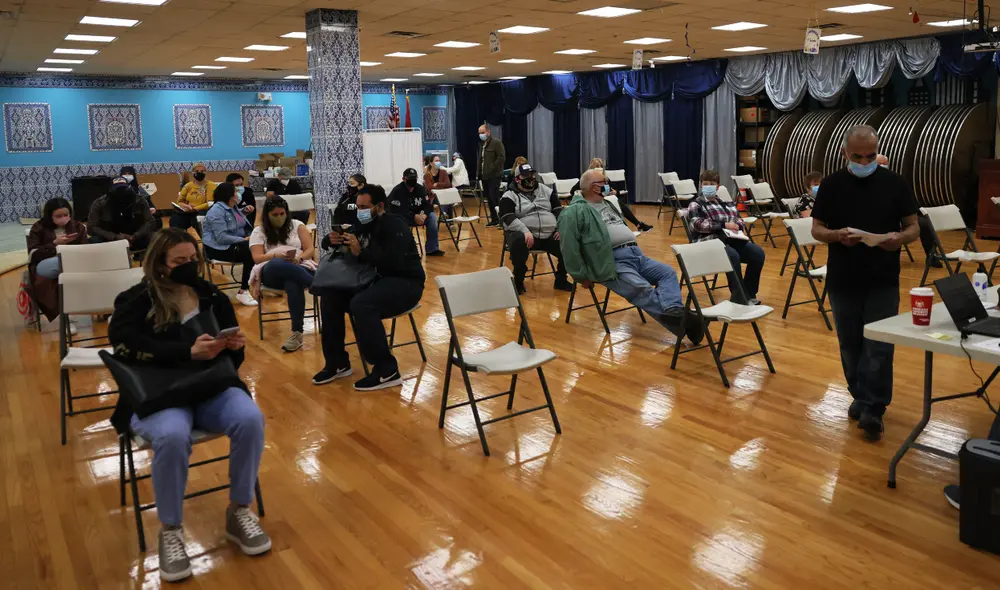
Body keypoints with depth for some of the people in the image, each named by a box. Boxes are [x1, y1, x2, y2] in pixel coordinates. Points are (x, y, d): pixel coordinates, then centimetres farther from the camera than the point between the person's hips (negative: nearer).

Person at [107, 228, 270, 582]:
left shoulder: (212, 297, 14)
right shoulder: (137, 301, 3)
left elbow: (231, 357, 19)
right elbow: (127, 345, -16)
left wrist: (234, 345, -7)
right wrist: (188, 351, -25)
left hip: (211, 388, 4)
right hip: (158, 393, -3)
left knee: (250, 419, -27)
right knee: (172, 436, -37)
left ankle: (239, 512, -6)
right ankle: (170, 530, -13)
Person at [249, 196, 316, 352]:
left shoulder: (297, 225, 15)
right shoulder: (259, 231, 13)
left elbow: (310, 249, 8)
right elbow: (257, 258, 3)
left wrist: (299, 258, -13)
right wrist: (276, 255, -15)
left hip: (299, 268, 0)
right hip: (272, 273, 0)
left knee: (293, 285, -39)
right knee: (277, 264, -41)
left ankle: (297, 332, -39)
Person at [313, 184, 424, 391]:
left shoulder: (395, 226, -15)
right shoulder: (363, 225, 10)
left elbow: (393, 263, -30)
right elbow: (326, 243, 16)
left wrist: (360, 252, -27)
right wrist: (331, 240, -8)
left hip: (405, 283, -9)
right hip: (375, 280, 9)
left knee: (361, 304, -34)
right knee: (330, 296, -4)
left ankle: (387, 372, -26)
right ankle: (337, 363, 7)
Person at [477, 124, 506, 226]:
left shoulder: (496, 143, -6)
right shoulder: (481, 144, 18)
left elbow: (501, 157, -14)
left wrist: (491, 169, -17)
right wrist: (478, 173, 14)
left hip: (494, 176, -8)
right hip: (484, 176, 8)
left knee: (494, 198, -14)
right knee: (489, 199, 9)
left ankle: (501, 219, -9)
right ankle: (494, 219, 15)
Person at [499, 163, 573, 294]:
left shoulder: (545, 190, 17)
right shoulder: (509, 196, 3)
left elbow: (558, 210, 15)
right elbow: (508, 219, -11)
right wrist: (525, 231, -26)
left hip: (550, 234, 4)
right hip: (523, 234, -4)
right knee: (518, 242, -39)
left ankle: (561, 280, 4)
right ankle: (518, 281, -17)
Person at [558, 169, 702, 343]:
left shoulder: (609, 203, 26)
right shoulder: (576, 211, -2)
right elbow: (569, 246, -11)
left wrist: (635, 250, 21)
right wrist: (582, 275, -11)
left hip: (636, 254, 9)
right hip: (613, 261, -9)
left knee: (668, 273, -13)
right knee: (643, 290, -29)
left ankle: (674, 312, -36)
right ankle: (680, 321, -42)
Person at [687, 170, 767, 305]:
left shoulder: (727, 203, 22)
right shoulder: (696, 205, 5)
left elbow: (738, 220, 26)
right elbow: (698, 224, -12)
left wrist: (740, 227, 0)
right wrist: (724, 225, -19)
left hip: (732, 239, 6)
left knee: (758, 253, -17)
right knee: (733, 256, -35)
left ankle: (749, 294, -4)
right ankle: (740, 299, -26)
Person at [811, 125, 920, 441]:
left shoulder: (895, 183, -1)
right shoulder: (831, 184, 0)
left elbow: (913, 227, 2)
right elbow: (817, 229, 1)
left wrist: (901, 237, -21)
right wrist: (838, 235, -21)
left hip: (883, 281, -1)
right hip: (843, 281, 1)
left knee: (879, 347, -4)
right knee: (850, 345, 11)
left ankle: (873, 408, 5)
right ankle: (860, 397, 29)